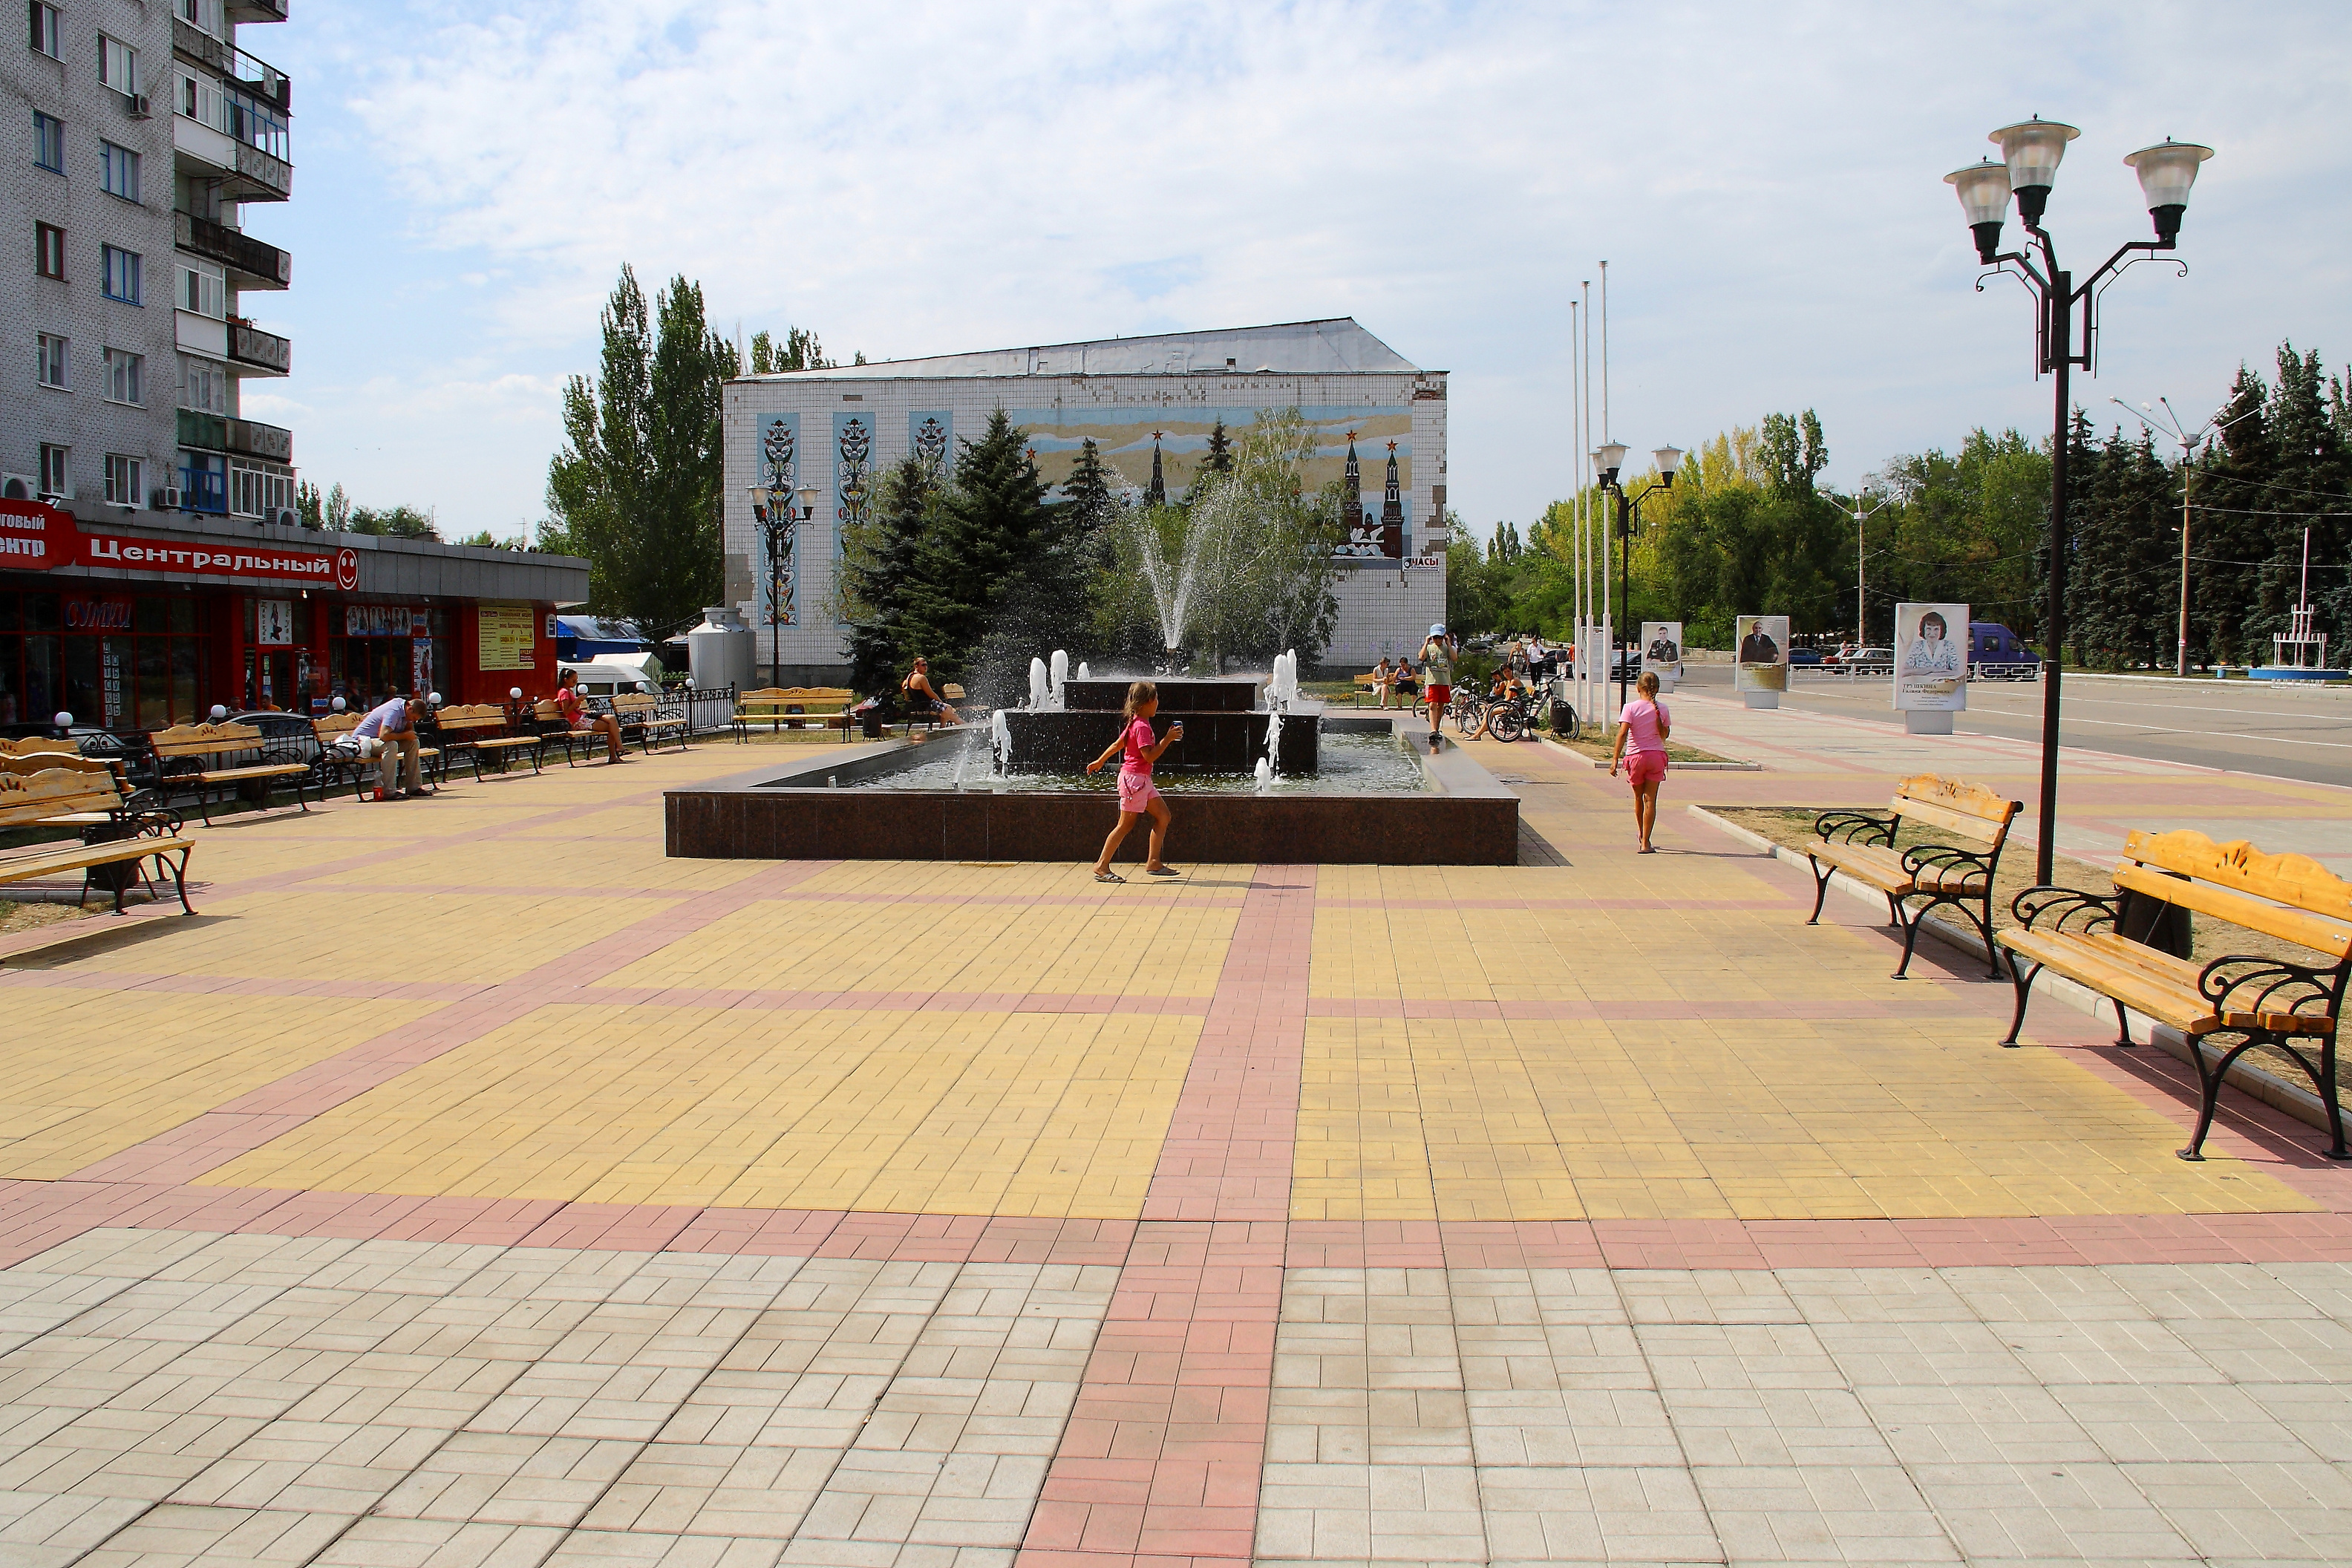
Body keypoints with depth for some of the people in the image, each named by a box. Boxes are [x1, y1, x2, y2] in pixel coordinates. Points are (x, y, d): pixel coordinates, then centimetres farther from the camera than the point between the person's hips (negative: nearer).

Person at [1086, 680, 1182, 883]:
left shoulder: (1135, 723, 12)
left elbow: (1117, 744, 20)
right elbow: (1149, 756, -24)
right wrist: (1167, 739, -20)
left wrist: (1100, 761, 28)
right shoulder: (1142, 726, -18)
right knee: (1126, 824, -5)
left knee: (1163, 815, 8)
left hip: (1142, 780, 10)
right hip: (1134, 778, -10)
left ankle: (1153, 863, 9)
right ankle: (1102, 867, 2)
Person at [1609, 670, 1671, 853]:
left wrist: (1615, 759, -19)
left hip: (1636, 756, -1)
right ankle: (1645, 842, -7)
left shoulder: (1631, 708, -9)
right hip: (1656, 755, 1)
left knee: (1638, 797, 19)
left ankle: (1642, 835, 37)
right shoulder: (1662, 709, -2)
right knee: (1650, 800, 0)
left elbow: (1623, 733, -18)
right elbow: (1665, 734, 7)